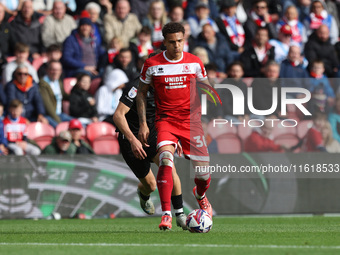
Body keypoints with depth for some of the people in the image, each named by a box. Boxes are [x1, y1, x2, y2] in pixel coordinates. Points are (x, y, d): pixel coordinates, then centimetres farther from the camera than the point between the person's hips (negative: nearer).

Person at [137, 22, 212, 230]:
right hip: (165, 120, -1)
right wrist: (143, 123, 2)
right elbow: (142, 92, 9)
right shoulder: (152, 64, -2)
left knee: (203, 170, -1)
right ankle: (166, 214, -27)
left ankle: (201, 195, 38)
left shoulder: (195, 62, 1)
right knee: (166, 158, -28)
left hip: (191, 119, 1)